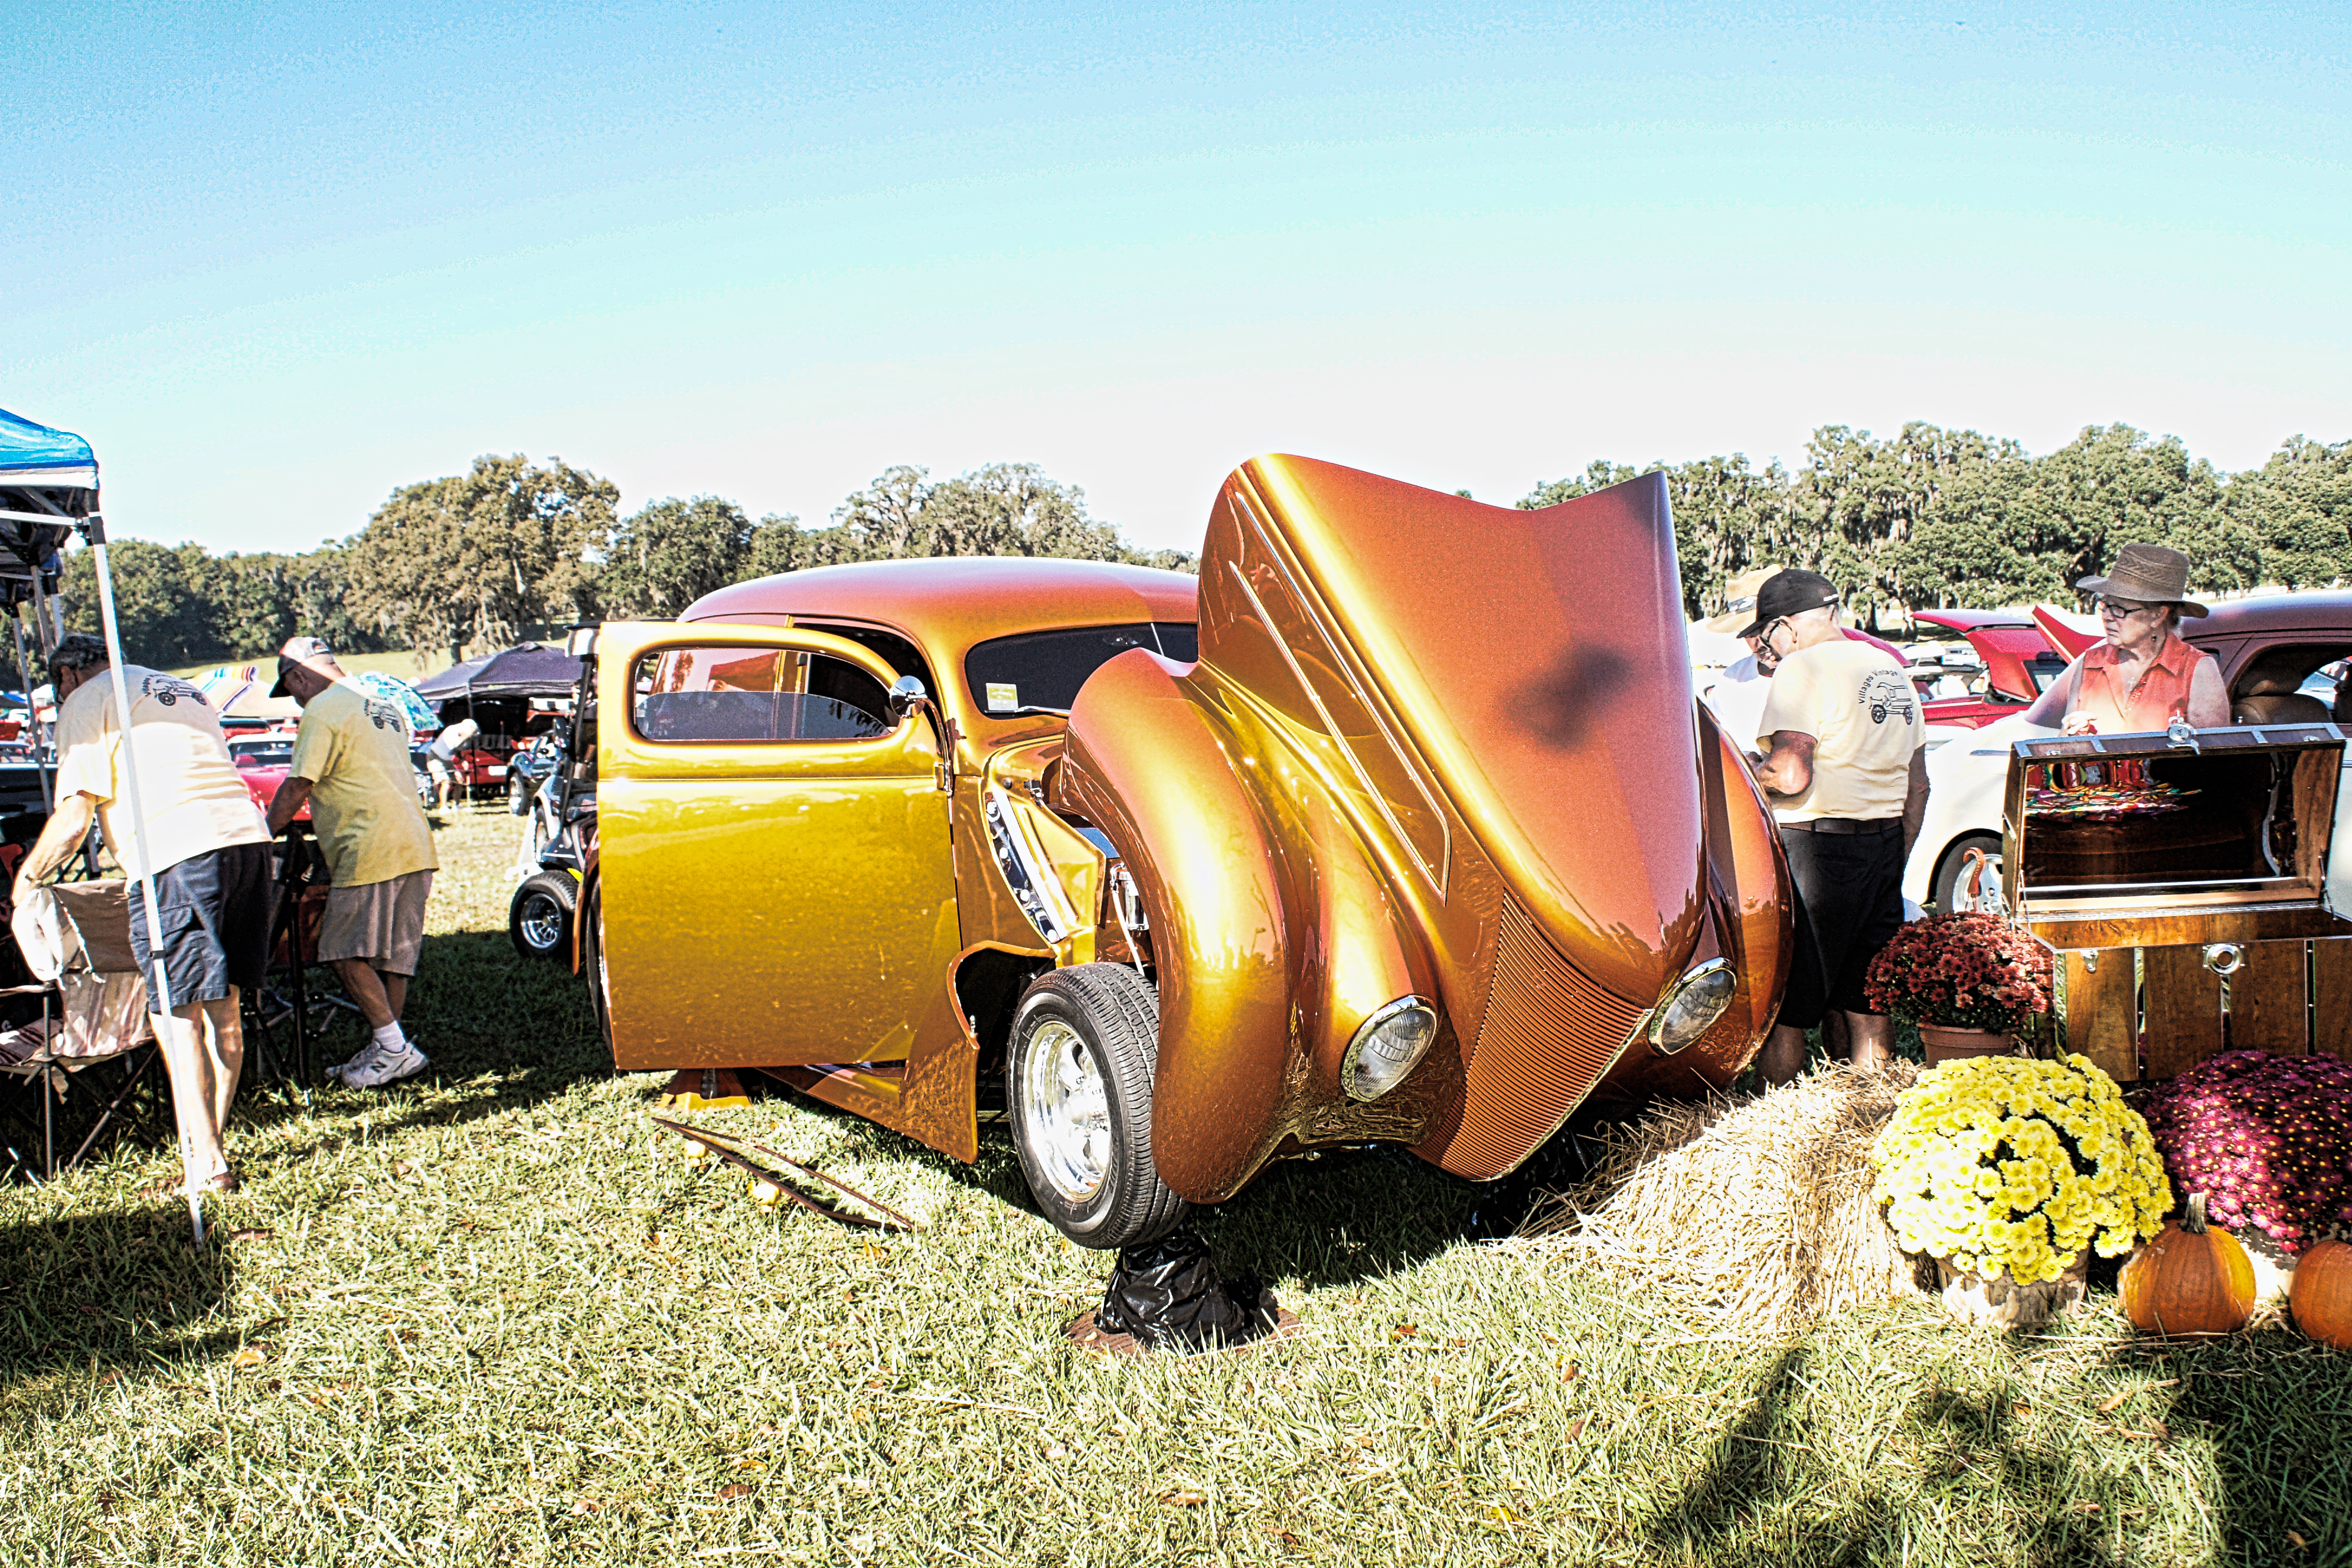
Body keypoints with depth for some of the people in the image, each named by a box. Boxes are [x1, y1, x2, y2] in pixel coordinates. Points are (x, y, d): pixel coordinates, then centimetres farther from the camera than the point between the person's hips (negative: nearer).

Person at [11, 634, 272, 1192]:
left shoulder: (86, 703, 8)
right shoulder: (180, 690, 30)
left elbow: (72, 821, 0)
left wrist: (26, 876, 17)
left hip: (177, 854, -7)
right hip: (247, 836, 7)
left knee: (177, 1013, -1)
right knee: (223, 1003, 15)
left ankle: (205, 1162, -3)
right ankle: (215, 1140, 24)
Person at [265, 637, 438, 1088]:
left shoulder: (323, 712, -6)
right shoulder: (385, 708, 22)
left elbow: (297, 787, -7)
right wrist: (323, 824, 35)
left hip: (370, 854, -9)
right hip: (415, 847, 9)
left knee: (348, 954, -3)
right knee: (393, 954, 10)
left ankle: (395, 1049, -7)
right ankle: (385, 1050, 14)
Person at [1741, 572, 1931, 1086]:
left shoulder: (1803, 669, -11)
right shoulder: (1892, 671, 16)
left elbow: (1791, 776, -22)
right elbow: (1918, 785, 19)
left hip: (1814, 850, -8)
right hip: (1884, 848, 8)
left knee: (1784, 1011, -1)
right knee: (1866, 1005, 15)